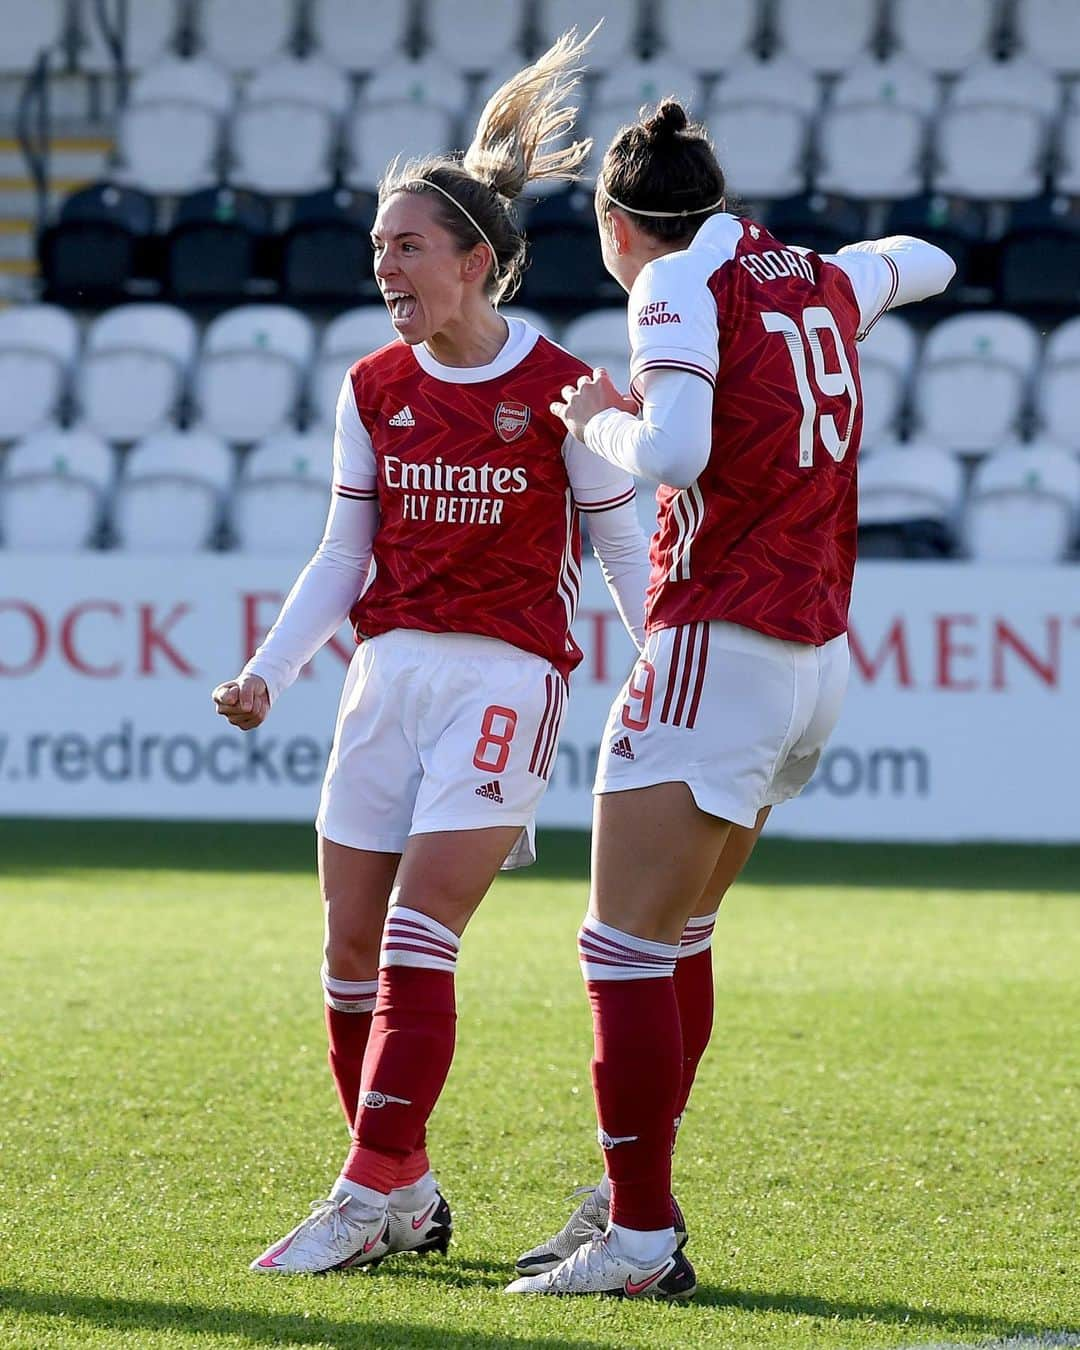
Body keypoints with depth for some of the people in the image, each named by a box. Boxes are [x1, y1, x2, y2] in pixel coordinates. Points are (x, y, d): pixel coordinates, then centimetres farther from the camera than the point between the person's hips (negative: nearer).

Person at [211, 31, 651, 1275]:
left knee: (417, 939, -15)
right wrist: (268, 671, 0)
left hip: (506, 674, -5)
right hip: (389, 670, 5)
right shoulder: (372, 389, 8)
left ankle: (369, 1197, -14)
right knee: (351, 951, 2)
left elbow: (623, 547, 1)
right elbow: (344, 554, 12)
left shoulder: (558, 389, -5)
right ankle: (409, 1196, 15)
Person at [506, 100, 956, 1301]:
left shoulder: (681, 281, -8)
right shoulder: (819, 280, 13)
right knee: (677, 938, 18)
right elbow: (919, 265, 35)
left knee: (625, 948, -8)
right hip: (817, 654, 8)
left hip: (721, 649, -8)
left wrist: (599, 421, -4)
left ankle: (641, 1240, -12)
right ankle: (632, 1203, 22)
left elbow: (672, 450, -23)